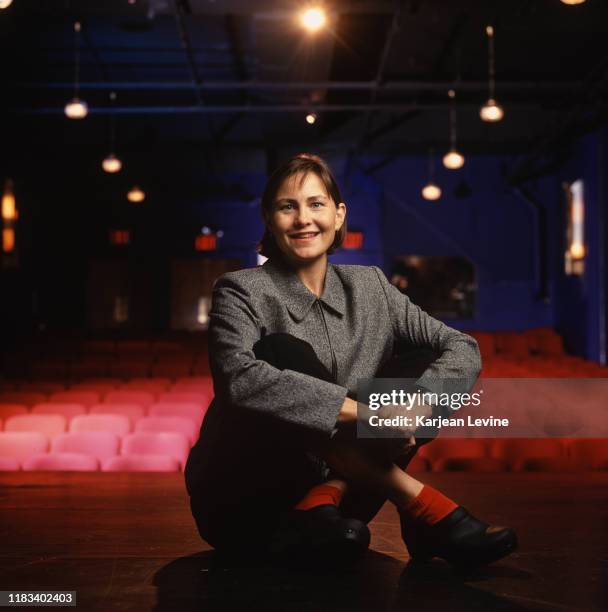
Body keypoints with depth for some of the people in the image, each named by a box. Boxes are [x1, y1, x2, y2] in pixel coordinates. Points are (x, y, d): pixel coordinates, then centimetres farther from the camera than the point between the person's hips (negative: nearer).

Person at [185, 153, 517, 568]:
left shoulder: (369, 287, 6)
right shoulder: (243, 292, -9)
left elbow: (463, 350, -1)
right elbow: (237, 378, -29)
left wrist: (414, 407, -22)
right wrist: (361, 411, -33)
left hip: (327, 472, 4)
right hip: (240, 505, -4)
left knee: (427, 365, -8)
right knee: (282, 354, -28)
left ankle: (323, 504, -22)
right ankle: (419, 503, -27)